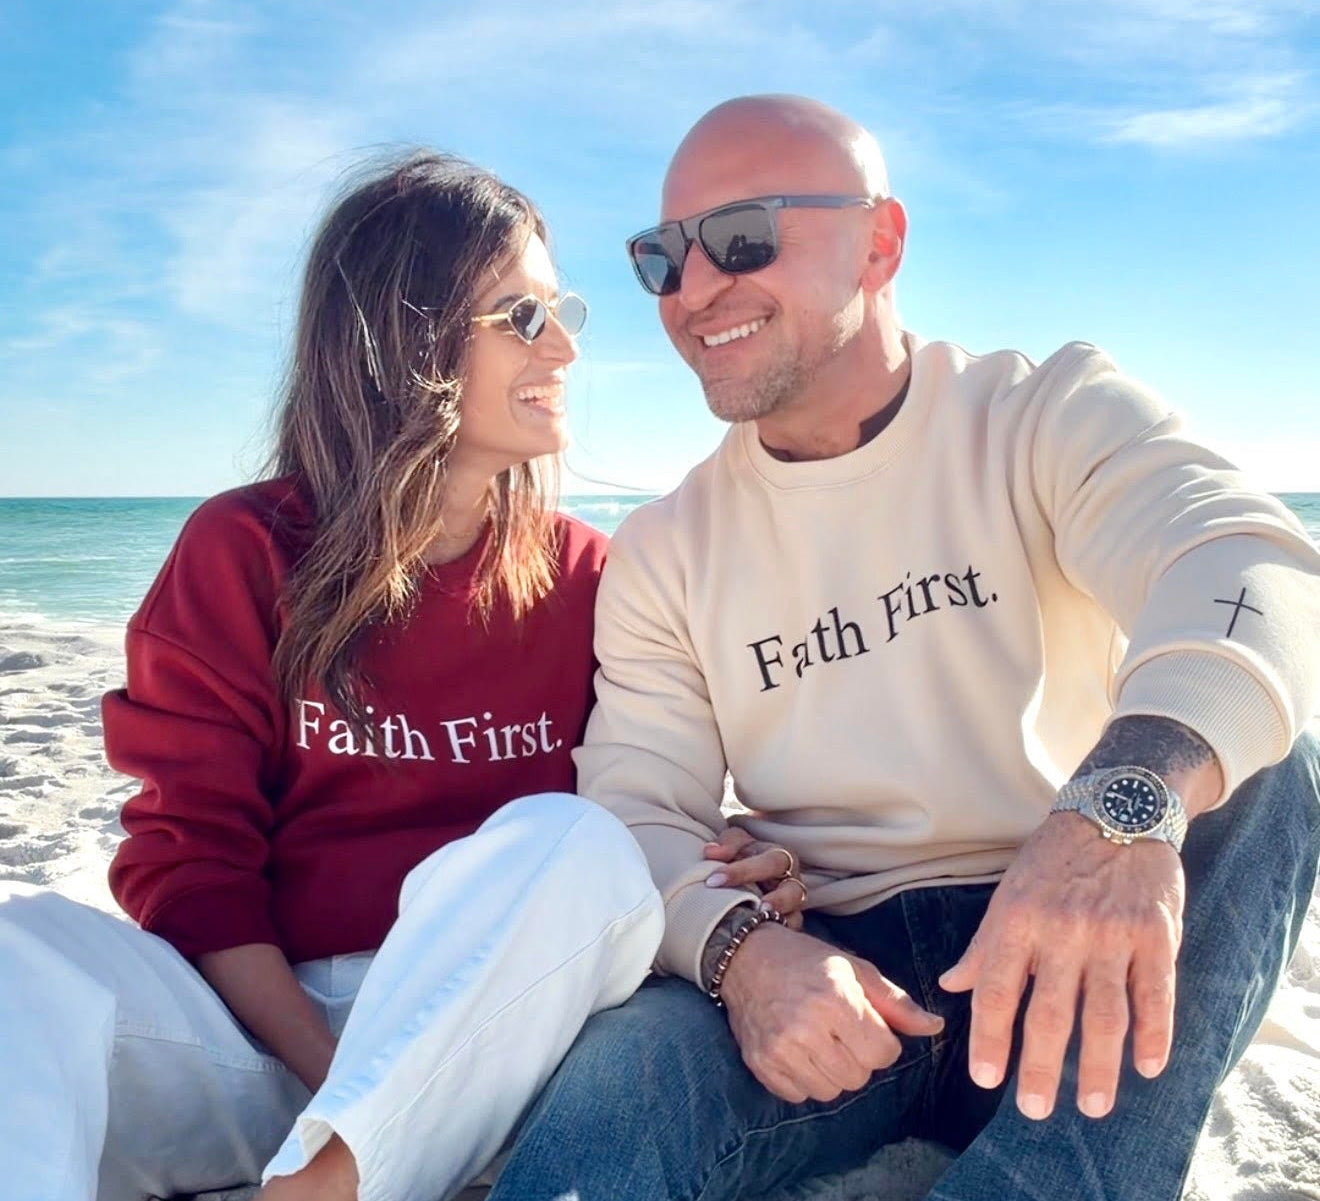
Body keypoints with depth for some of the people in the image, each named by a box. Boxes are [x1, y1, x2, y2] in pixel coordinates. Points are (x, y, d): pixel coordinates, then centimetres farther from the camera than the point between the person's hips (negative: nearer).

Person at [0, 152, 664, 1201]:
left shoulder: (586, 577, 5)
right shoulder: (243, 553, 1)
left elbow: (641, 818, 6)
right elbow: (188, 855, -3)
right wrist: (325, 1063, -18)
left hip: (477, 1035, 1)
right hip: (259, 1026, 0)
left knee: (570, 841, -29)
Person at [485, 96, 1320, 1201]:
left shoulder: (1052, 415, 0)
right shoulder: (663, 551, 7)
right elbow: (637, 810, -1)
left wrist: (1132, 789, -42)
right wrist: (740, 944, -25)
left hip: (1068, 981, 3)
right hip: (825, 983, -2)